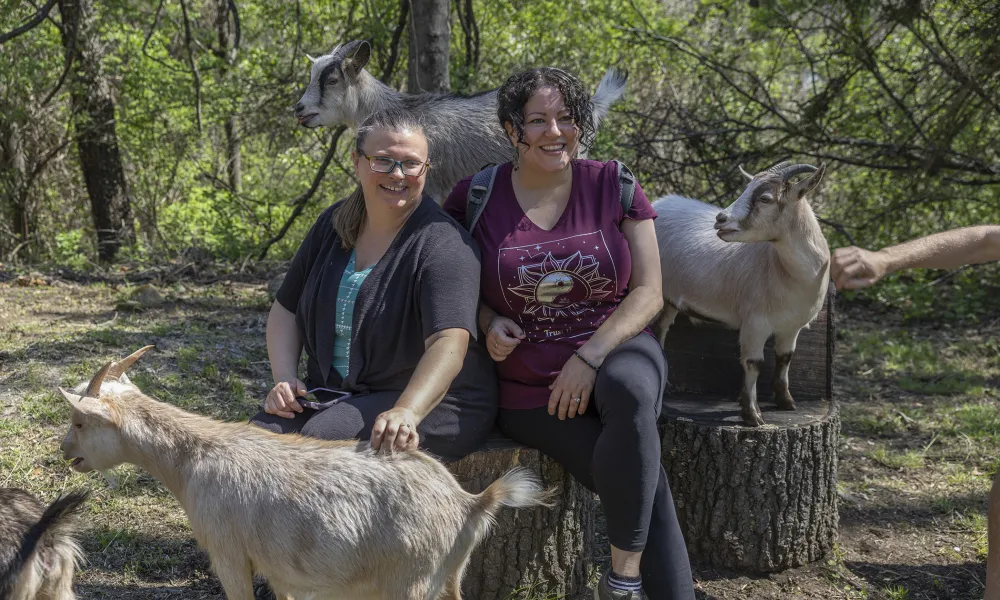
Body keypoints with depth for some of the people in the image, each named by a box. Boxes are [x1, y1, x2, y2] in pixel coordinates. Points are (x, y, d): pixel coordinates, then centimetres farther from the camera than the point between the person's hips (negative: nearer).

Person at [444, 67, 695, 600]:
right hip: (530, 391, -1)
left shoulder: (612, 185, 0)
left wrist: (589, 357, -16)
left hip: (616, 351, 1)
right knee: (639, 477, -24)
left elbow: (647, 293, -2)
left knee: (629, 390, -37)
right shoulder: (476, 198, -2)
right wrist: (487, 321, -10)